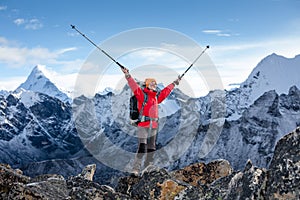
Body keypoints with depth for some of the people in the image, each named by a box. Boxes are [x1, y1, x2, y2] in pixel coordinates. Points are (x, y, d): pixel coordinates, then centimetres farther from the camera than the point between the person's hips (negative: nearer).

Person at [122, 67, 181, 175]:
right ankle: (136, 169, -7)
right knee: (142, 147, -13)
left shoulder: (156, 96, 17)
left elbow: (165, 91, 31)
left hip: (153, 126, 8)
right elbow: (134, 86, -17)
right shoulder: (142, 94, -4)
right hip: (143, 124, -8)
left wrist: (174, 83, 42)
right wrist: (127, 76, -30)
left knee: (151, 148, 13)